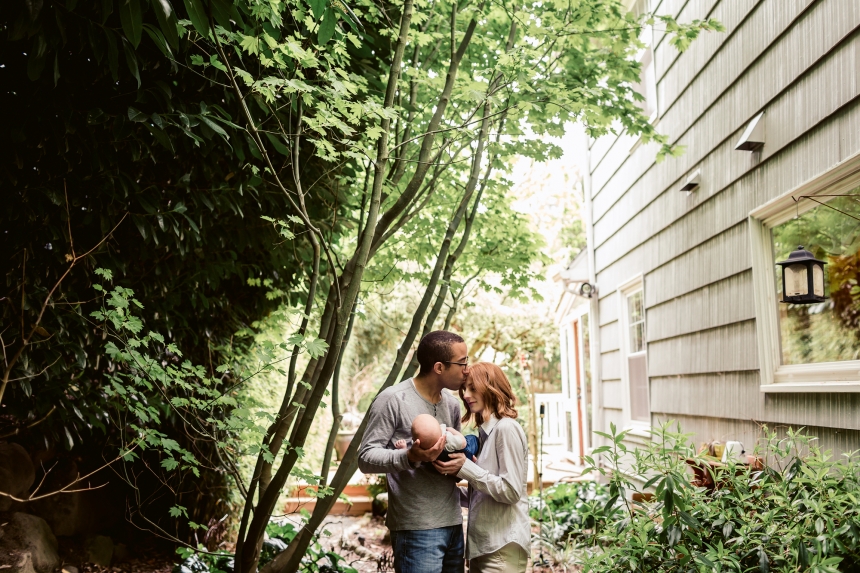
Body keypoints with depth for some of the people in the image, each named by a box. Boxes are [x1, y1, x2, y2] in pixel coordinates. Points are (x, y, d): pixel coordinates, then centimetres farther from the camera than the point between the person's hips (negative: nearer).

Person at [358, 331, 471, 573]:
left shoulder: (452, 404, 11)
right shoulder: (392, 399, -10)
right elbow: (366, 458, -12)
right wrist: (410, 457, -29)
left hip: (454, 524, 7)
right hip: (417, 528, -7)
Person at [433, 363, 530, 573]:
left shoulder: (506, 429, -12)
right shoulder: (485, 432, 13)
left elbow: (511, 491, -17)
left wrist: (465, 468, -18)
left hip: (502, 547, -9)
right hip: (482, 544, 9)